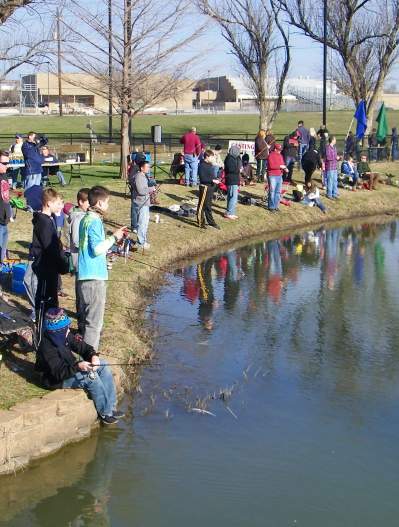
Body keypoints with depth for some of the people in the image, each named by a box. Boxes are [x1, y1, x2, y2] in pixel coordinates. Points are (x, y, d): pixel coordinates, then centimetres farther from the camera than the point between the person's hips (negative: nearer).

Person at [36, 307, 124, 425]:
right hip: (57, 380, -9)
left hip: (71, 368, 9)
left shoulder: (64, 336, -6)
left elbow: (81, 346, 1)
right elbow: (59, 373, -33)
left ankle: (110, 407, -4)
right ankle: (106, 413, -14)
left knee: (103, 365, -2)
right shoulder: (47, 347, -30)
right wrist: (78, 366, -46)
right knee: (90, 376, -28)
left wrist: (93, 356, -20)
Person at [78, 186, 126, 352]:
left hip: (85, 276, 10)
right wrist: (114, 237, -11)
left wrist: (113, 236, 15)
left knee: (88, 319, 20)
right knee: (94, 321, -4)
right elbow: (97, 249, -22)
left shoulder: (86, 219, 14)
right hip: (94, 277, -10)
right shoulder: (94, 221, -16)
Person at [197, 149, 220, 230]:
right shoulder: (202, 165, -15)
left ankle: (211, 222, 24)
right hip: (204, 187, -9)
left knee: (208, 206, 17)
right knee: (202, 205, -1)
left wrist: (216, 179, 8)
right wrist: (213, 180, -24)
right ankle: (200, 222, 5)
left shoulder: (210, 165, 13)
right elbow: (202, 178, -22)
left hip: (210, 187, 9)